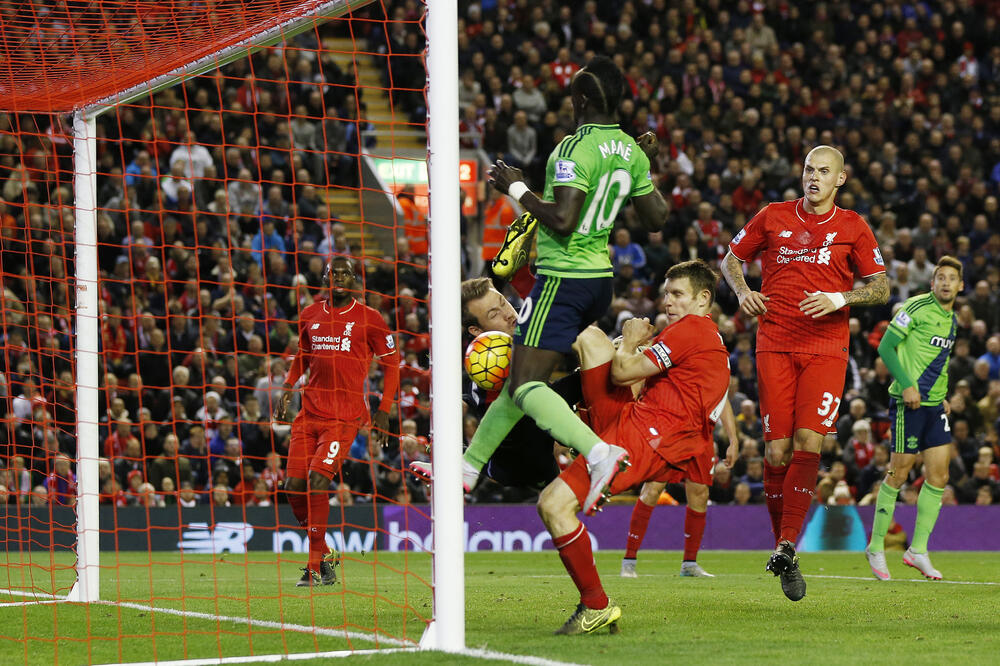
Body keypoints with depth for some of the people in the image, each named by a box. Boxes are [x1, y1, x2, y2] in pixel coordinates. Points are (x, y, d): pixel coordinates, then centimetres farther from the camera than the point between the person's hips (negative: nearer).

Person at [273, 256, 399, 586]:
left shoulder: (368, 318, 0)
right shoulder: (310, 315, 13)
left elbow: (391, 364, 5)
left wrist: (384, 410, -2)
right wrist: (286, 389, 14)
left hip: (345, 414, -5)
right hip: (310, 409, 5)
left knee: (318, 479, -18)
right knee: (294, 485, -2)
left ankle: (316, 565, -10)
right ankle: (323, 553, 18)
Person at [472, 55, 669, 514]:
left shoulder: (576, 148, -18)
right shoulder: (630, 151, 7)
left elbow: (562, 220, -25)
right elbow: (655, 218, 15)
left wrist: (516, 189, -12)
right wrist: (647, 166, 27)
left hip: (563, 280, -9)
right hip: (600, 275, 9)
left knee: (525, 386, -12)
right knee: (520, 374, 18)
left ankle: (599, 454, -31)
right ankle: (468, 466, 27)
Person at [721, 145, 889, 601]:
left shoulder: (853, 227, 8)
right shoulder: (773, 217, 10)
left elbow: (881, 288, 9)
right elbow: (732, 259, 22)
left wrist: (840, 298, -8)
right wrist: (742, 290, 2)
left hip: (826, 348, -1)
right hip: (775, 344, 1)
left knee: (808, 442, -16)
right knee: (777, 448, -6)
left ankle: (786, 546, -17)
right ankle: (782, 548, 4)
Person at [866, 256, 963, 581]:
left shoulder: (952, 319, 14)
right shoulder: (916, 307, -9)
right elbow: (886, 347, -12)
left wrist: (943, 396, 15)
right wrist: (906, 384, -19)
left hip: (935, 406, 7)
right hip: (908, 403, -7)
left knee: (938, 475, 1)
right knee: (898, 473, -3)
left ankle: (918, 550, 7)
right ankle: (876, 547, 9)